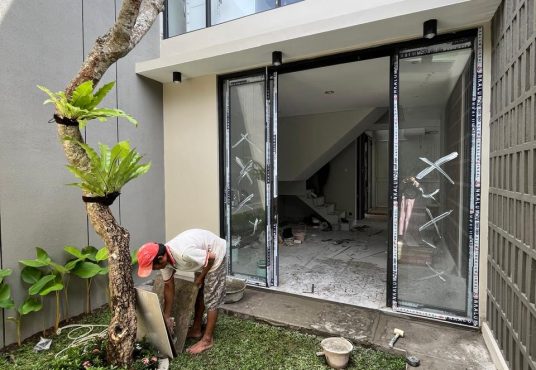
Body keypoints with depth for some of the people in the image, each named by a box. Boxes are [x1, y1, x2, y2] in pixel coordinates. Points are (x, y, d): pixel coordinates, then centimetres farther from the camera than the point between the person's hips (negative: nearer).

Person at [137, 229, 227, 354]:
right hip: (202, 255, 8)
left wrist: (201, 277, -9)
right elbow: (169, 286, 0)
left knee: (211, 299, -1)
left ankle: (207, 339, 13)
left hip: (215, 256, -8)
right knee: (199, 294, 18)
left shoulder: (184, 254, -40)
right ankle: (196, 330, 34)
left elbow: (211, 257, -26)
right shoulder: (165, 258, -13)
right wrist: (166, 316, 6)